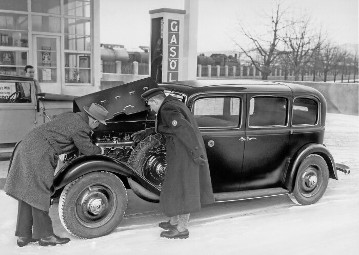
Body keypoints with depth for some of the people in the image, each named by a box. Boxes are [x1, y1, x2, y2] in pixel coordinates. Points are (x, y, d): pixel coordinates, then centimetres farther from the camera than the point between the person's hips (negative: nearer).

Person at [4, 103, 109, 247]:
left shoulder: (68, 116, 14)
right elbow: (87, 149, -2)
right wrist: (100, 150, 18)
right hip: (38, 156, -10)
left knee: (27, 193, 14)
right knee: (38, 195, -1)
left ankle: (23, 235, 23)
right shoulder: (81, 128, -13)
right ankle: (45, 236, 10)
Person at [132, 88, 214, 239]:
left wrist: (195, 152, -25)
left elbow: (185, 129, -25)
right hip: (189, 152, 10)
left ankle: (181, 229, 13)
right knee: (177, 187, 19)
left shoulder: (167, 110, -16)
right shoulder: (174, 104, 15)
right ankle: (174, 222, 32)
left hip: (183, 155, -10)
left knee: (181, 190, 1)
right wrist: (146, 133, 22)